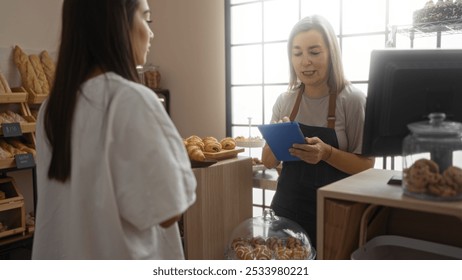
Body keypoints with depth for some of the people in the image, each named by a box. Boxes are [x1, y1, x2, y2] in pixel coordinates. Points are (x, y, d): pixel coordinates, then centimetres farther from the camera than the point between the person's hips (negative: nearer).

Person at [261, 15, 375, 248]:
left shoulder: (352, 100, -11)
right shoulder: (285, 101, 0)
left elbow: (366, 165, -8)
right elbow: (269, 162, 6)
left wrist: (327, 153, -25)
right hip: (287, 209, 3)